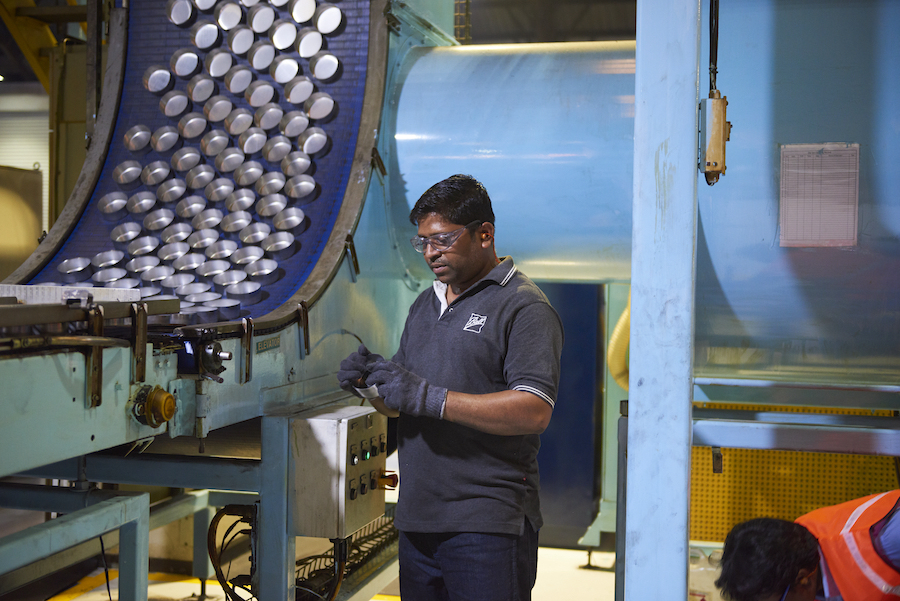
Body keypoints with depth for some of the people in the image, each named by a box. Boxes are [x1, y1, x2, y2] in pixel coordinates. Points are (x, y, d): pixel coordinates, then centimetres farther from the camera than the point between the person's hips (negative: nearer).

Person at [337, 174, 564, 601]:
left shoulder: (523, 307, -7)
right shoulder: (425, 304, 17)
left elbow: (534, 411, -19)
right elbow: (398, 404, 22)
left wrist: (429, 398, -21)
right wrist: (372, 379, -2)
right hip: (416, 518, 7)